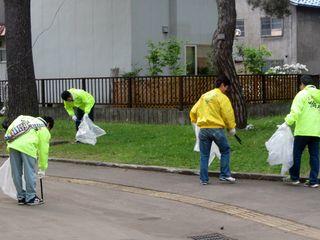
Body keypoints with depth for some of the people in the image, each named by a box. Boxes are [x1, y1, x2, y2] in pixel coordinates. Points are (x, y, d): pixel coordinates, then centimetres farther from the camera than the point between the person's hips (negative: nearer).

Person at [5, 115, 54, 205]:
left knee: (16, 173, 14)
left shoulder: (25, 118, 31)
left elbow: (9, 129, 24)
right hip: (27, 147, -5)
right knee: (29, 173, 8)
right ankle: (30, 198, 15)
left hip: (12, 145, 5)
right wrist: (42, 169, 23)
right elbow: (43, 150, 16)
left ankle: (21, 197, 26)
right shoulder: (44, 130, 17)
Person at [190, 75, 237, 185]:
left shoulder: (204, 96, 15)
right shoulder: (222, 97, -4)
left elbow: (193, 111, 15)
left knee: (204, 155, 9)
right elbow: (228, 114, -8)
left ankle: (204, 179, 9)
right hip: (217, 129, -5)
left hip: (203, 129, 5)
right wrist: (231, 127, 3)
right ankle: (225, 175, 6)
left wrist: (195, 121, 30)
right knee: (225, 150, 11)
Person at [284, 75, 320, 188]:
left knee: (297, 154, 8)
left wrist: (289, 121, 0)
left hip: (303, 131, -5)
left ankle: (294, 177, 16)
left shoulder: (302, 94, -4)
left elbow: (295, 112, -14)